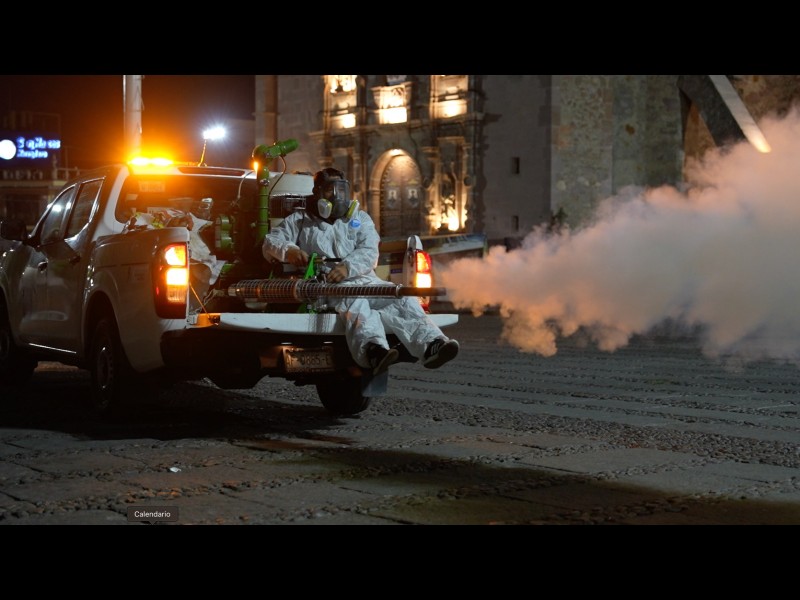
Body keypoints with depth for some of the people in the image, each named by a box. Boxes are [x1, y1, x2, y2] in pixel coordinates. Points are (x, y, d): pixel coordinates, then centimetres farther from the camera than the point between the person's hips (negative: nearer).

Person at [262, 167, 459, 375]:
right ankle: (373, 349, -69)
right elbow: (270, 242, 14)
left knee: (404, 298, -27)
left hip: (365, 279, 4)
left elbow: (369, 252, 6)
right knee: (354, 301, -40)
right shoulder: (300, 220, 23)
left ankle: (430, 344, -52)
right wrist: (289, 250, -13)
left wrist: (347, 267, -18)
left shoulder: (360, 218, 24)